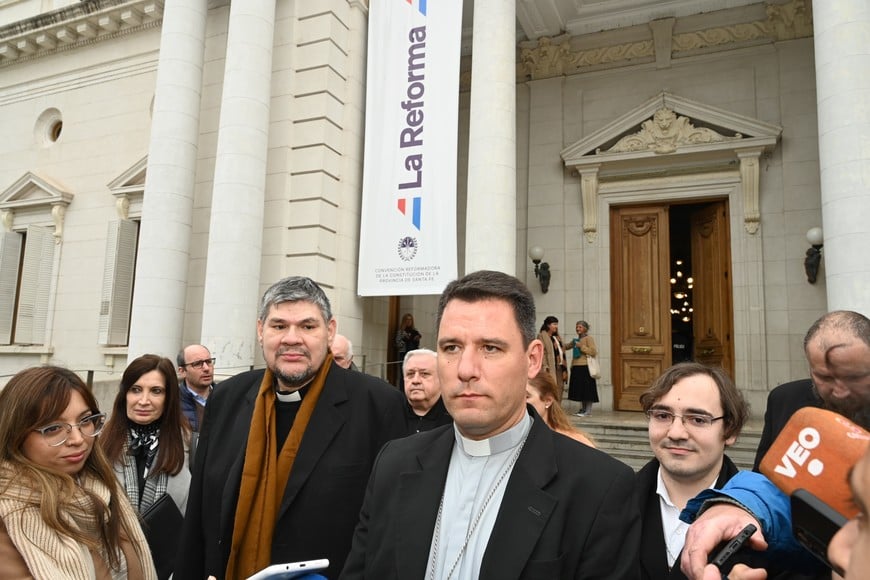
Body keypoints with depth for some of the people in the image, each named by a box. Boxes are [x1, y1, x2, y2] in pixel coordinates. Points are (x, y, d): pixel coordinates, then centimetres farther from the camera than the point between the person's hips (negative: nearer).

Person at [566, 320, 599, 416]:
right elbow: (566, 346, 29)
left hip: (585, 367, -7)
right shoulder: (576, 340, 17)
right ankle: (583, 408, 20)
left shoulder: (588, 338, -4)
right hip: (576, 367, 7)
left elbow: (594, 352, -13)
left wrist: (581, 347, -14)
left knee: (586, 389, -4)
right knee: (580, 389, 10)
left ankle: (588, 410, 1)